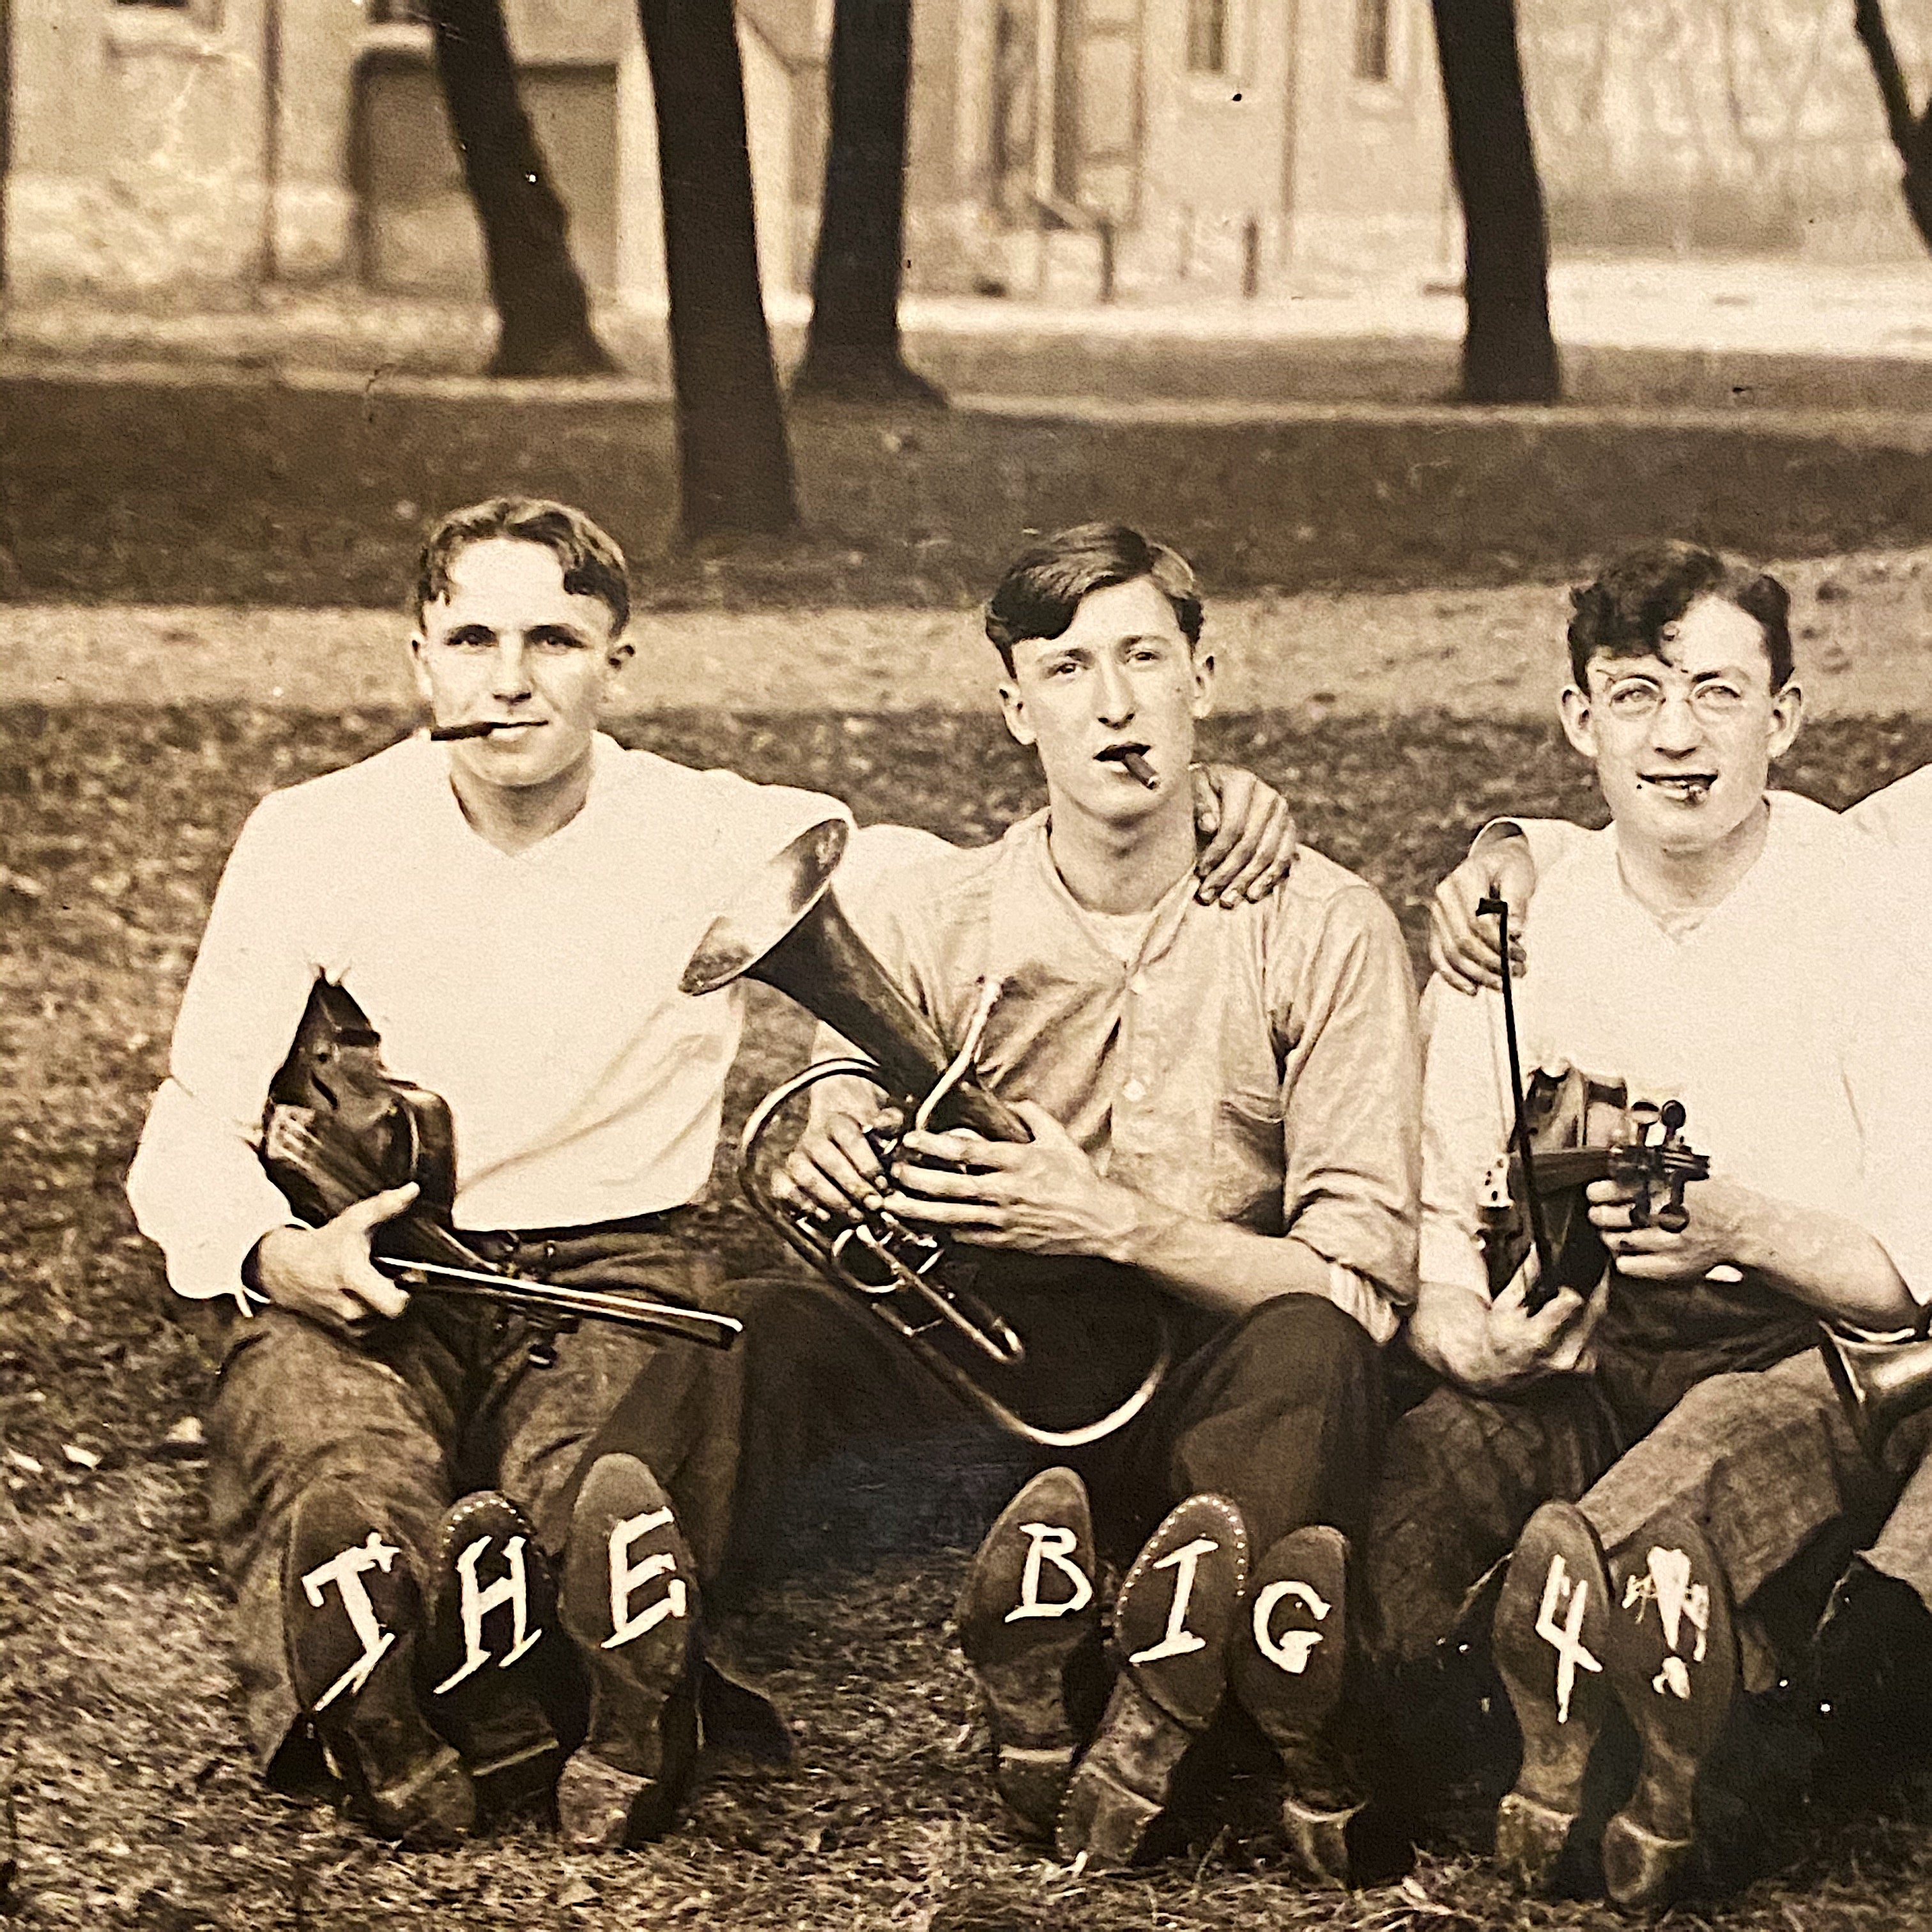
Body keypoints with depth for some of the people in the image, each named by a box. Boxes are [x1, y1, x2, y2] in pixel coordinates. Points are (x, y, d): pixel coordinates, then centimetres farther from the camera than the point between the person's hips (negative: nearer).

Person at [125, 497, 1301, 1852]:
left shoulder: (721, 839, 3)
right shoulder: (312, 841, 4)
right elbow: (193, 1131, 6)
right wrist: (274, 1255, -17)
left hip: (613, 1270, 0)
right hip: (350, 1285, 0)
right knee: (349, 1506, -35)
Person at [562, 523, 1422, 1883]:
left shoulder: (1321, 928, -3)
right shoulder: (923, 925, 4)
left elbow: (1367, 1275, -8)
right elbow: (820, 1194, 4)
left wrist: (1113, 1220, -23)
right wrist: (821, 1169, -22)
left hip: (1216, 1394, -2)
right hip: (987, 1369, 2)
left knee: (1312, 1354, -36)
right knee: (777, 1330, -27)